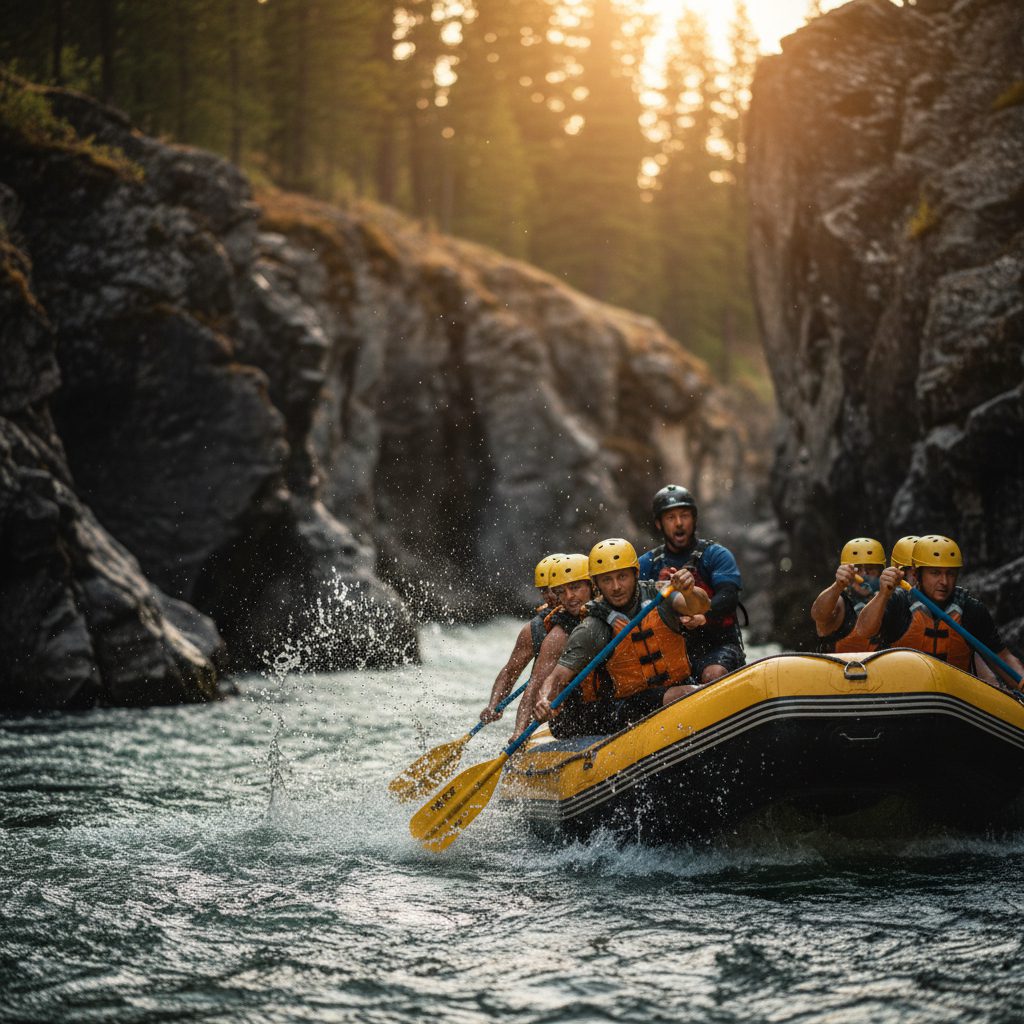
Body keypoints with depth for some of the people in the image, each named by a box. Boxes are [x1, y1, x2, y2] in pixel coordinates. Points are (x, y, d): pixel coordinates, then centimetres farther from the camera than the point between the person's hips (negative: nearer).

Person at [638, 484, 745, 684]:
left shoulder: (716, 555, 1)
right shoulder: (648, 564, 12)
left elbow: (728, 597, -16)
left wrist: (702, 617, -37)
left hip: (717, 646, -3)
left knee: (714, 674, -35)